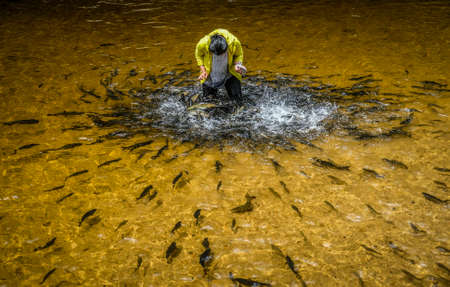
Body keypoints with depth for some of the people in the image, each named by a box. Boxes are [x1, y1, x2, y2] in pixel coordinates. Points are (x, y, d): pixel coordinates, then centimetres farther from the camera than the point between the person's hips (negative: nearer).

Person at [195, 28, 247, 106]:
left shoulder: (234, 42, -31)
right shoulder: (203, 44, -31)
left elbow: (239, 55, -6)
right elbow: (199, 55, -5)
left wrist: (237, 64, -27)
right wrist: (203, 70, -17)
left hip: (229, 74, 0)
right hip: (210, 77, 0)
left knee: (237, 100, -9)